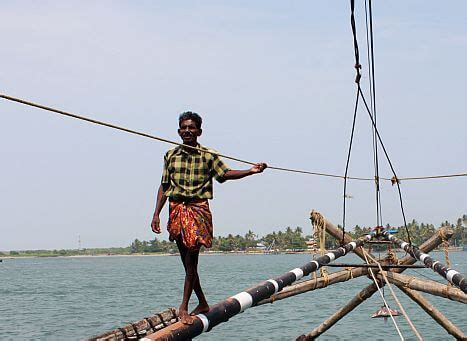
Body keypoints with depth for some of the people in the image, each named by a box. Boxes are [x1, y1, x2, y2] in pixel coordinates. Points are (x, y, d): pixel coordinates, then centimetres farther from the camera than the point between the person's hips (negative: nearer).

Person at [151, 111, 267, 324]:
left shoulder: (209, 156, 2)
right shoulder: (170, 155, 8)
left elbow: (225, 174, 5)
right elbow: (164, 187, 10)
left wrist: (251, 171, -9)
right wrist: (156, 214, 4)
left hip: (198, 209, -3)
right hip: (176, 209, 3)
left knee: (191, 259, -10)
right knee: (187, 262, 8)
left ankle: (184, 308, -5)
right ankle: (203, 304, 21)